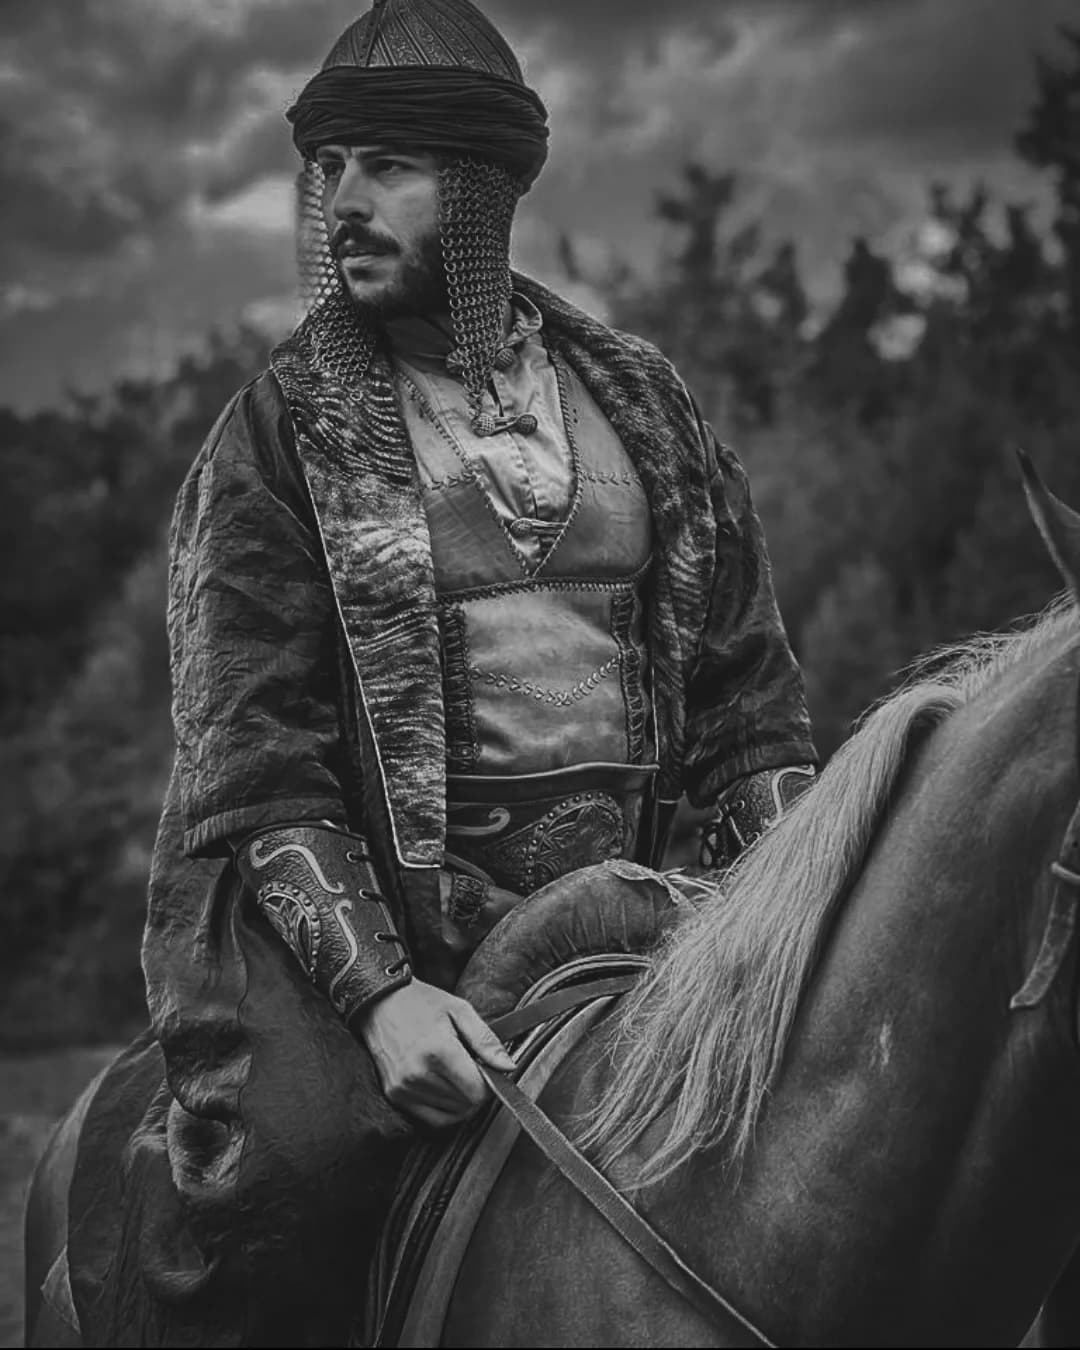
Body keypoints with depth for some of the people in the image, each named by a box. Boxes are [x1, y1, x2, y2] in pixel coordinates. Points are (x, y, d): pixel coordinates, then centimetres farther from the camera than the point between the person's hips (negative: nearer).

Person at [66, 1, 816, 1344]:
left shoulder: (637, 398, 10)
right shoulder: (279, 432, -2)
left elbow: (746, 681, 14)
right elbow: (253, 759, -8)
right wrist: (380, 991, -20)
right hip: (348, 898, -4)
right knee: (286, 1147, -31)